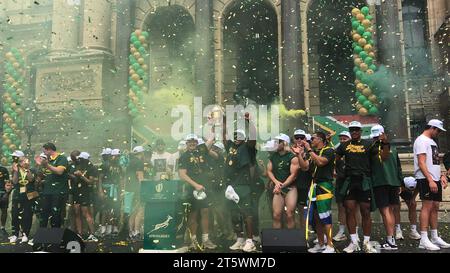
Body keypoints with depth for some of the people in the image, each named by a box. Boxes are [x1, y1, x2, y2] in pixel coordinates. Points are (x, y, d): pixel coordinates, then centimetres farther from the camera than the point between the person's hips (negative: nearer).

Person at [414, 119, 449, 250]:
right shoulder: (421, 140, -9)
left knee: (435, 207, 10)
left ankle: (435, 237, 17)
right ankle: (424, 240, -8)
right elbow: (421, 163, -17)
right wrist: (430, 180, -23)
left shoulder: (432, 141, 21)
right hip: (426, 180, -9)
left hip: (435, 180, 9)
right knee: (427, 206, -10)